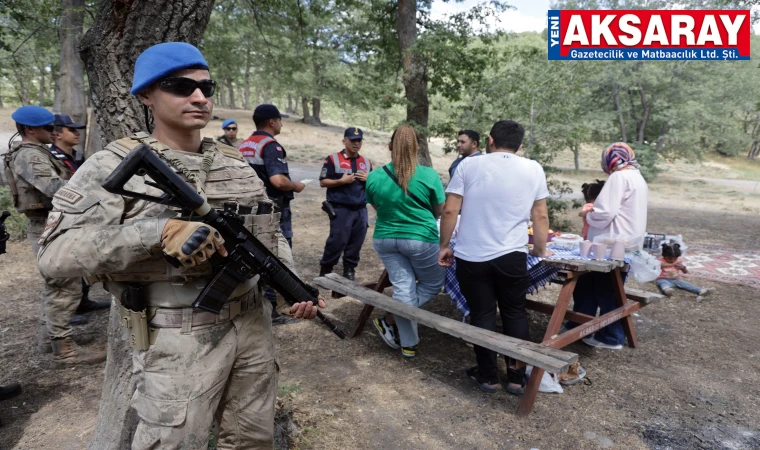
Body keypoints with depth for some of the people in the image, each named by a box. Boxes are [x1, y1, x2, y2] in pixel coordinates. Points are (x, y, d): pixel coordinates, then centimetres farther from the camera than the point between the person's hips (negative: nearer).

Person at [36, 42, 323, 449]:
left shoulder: (237, 163, 7)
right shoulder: (115, 166, -8)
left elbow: (271, 236, 12)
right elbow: (56, 252, -17)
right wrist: (161, 231, -28)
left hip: (253, 327, 5)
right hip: (179, 343, -5)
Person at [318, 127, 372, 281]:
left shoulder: (366, 162, 14)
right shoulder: (333, 159, -2)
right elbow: (323, 182, -4)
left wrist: (368, 179, -2)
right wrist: (341, 181, -16)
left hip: (360, 210, 5)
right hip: (340, 209, -5)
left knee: (356, 242, 6)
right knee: (337, 241, -4)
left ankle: (349, 269, 20)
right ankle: (325, 269, 12)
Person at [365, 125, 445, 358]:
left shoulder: (374, 177, -4)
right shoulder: (429, 175, -11)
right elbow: (439, 211, 1)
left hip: (385, 239, 4)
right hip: (421, 238, -3)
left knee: (402, 287, 11)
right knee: (433, 283, 17)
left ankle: (408, 344, 18)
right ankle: (389, 320, 11)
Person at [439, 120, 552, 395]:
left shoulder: (469, 165, 0)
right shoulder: (533, 169, 4)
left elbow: (450, 211, -4)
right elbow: (540, 216, 8)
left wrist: (444, 245, 7)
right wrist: (541, 249, 21)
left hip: (472, 255, -1)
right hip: (512, 255, 1)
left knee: (482, 314, 10)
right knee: (515, 313, 15)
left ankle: (488, 376, 21)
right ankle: (516, 376, 23)